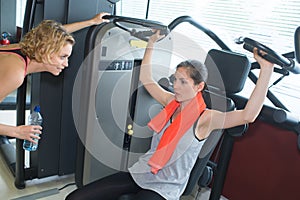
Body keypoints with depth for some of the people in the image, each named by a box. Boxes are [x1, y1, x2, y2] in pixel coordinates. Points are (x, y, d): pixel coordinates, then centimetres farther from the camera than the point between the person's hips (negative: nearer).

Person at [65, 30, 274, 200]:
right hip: (139, 173, 6)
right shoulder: (171, 102, 2)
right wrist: (151, 44, 13)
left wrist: (266, 68, -36)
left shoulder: (204, 118, -15)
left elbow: (247, 115, -31)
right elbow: (146, 79, 13)